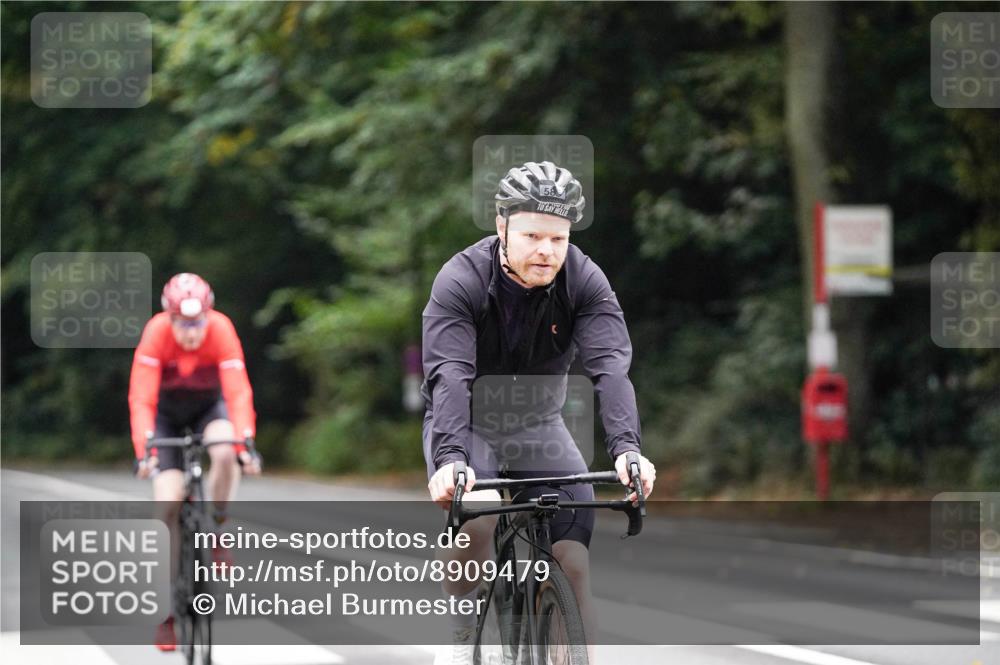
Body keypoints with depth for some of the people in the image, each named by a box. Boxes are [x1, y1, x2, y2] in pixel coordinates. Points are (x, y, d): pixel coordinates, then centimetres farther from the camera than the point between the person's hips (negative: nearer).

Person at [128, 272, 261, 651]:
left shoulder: (221, 329, -30)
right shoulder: (156, 332, -31)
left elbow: (238, 391, -35)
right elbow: (141, 397, -34)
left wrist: (245, 441, -48)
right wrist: (143, 449, -46)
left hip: (209, 406, 0)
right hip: (167, 412, 0)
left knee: (226, 453, -34)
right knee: (169, 503, -13)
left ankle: (216, 529, -8)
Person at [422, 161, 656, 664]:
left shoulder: (584, 282, -17)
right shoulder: (461, 281, -24)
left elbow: (610, 367, -29)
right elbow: (450, 376, -36)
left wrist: (626, 448, -46)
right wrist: (450, 460, -51)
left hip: (541, 428, 3)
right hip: (466, 427, -3)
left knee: (574, 561, -10)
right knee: (475, 521, -31)